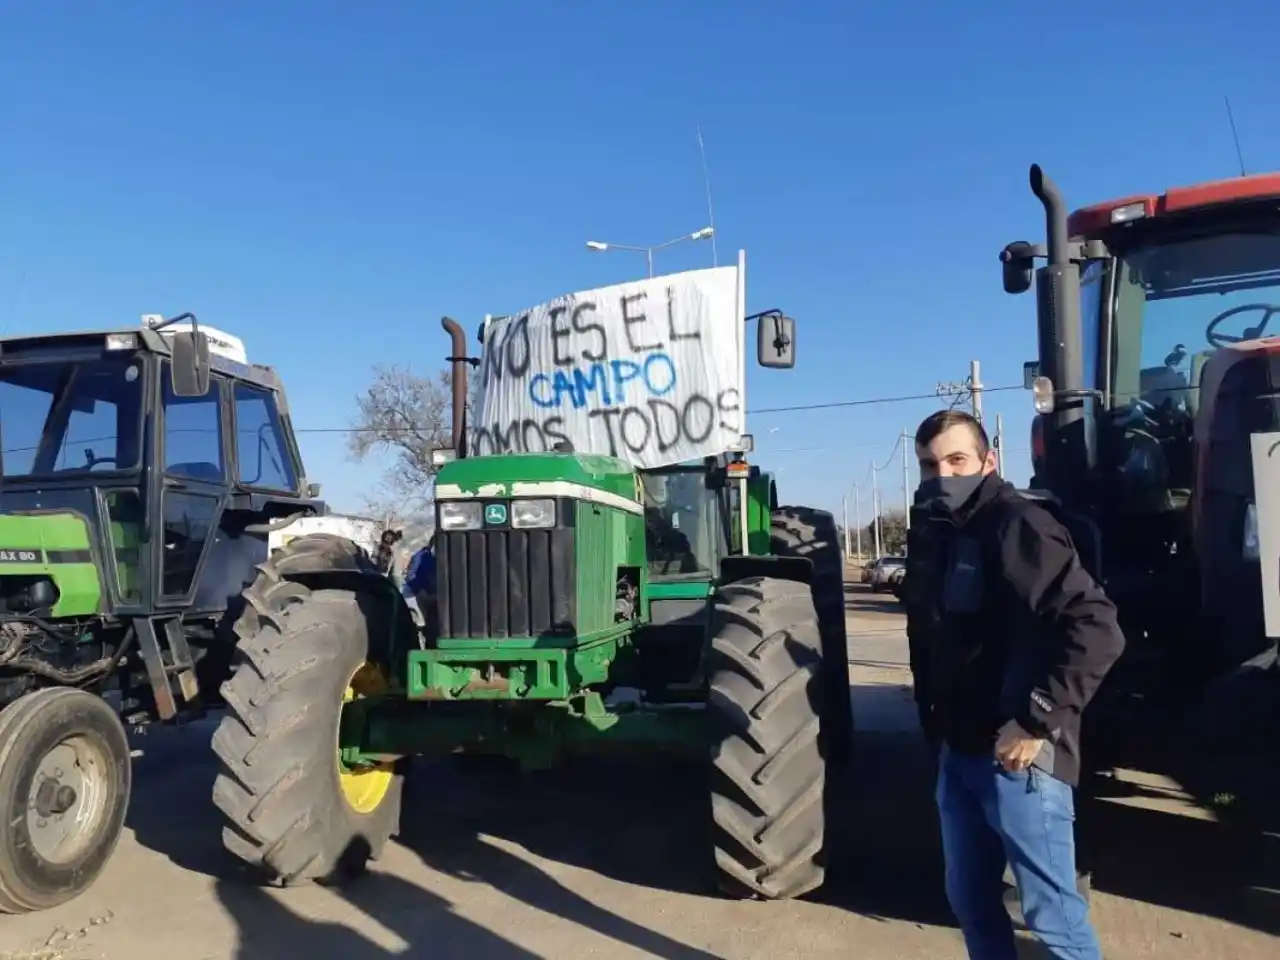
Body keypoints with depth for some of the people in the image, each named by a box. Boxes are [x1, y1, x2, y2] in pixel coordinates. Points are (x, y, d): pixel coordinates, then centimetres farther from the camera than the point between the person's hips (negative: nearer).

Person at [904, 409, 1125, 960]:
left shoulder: (1016, 526, -15)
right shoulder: (931, 534, 10)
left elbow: (1097, 629, -24)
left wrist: (1037, 721, -23)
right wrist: (934, 723, 14)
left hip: (1016, 755, -8)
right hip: (958, 752, 8)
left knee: (1050, 913, 3)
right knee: (971, 901, 18)